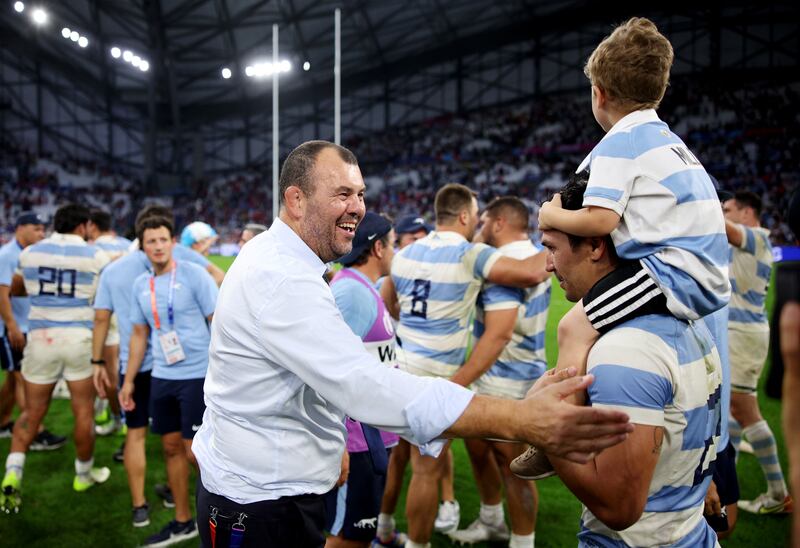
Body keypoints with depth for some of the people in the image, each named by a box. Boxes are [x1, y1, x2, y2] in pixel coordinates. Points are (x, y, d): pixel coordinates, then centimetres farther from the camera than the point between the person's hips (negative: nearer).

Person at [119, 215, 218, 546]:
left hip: (198, 376, -6)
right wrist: (129, 380, 17)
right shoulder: (140, 285, 9)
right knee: (171, 447, 12)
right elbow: (139, 334, 18)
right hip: (161, 377, 6)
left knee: (195, 452, -5)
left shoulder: (193, 275, -9)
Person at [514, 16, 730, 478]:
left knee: (575, 326, -15)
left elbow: (600, 220, -19)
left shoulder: (619, 143, -7)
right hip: (710, 280, 10)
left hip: (675, 272, -10)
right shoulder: (668, 138, 23)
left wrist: (552, 216, -1)